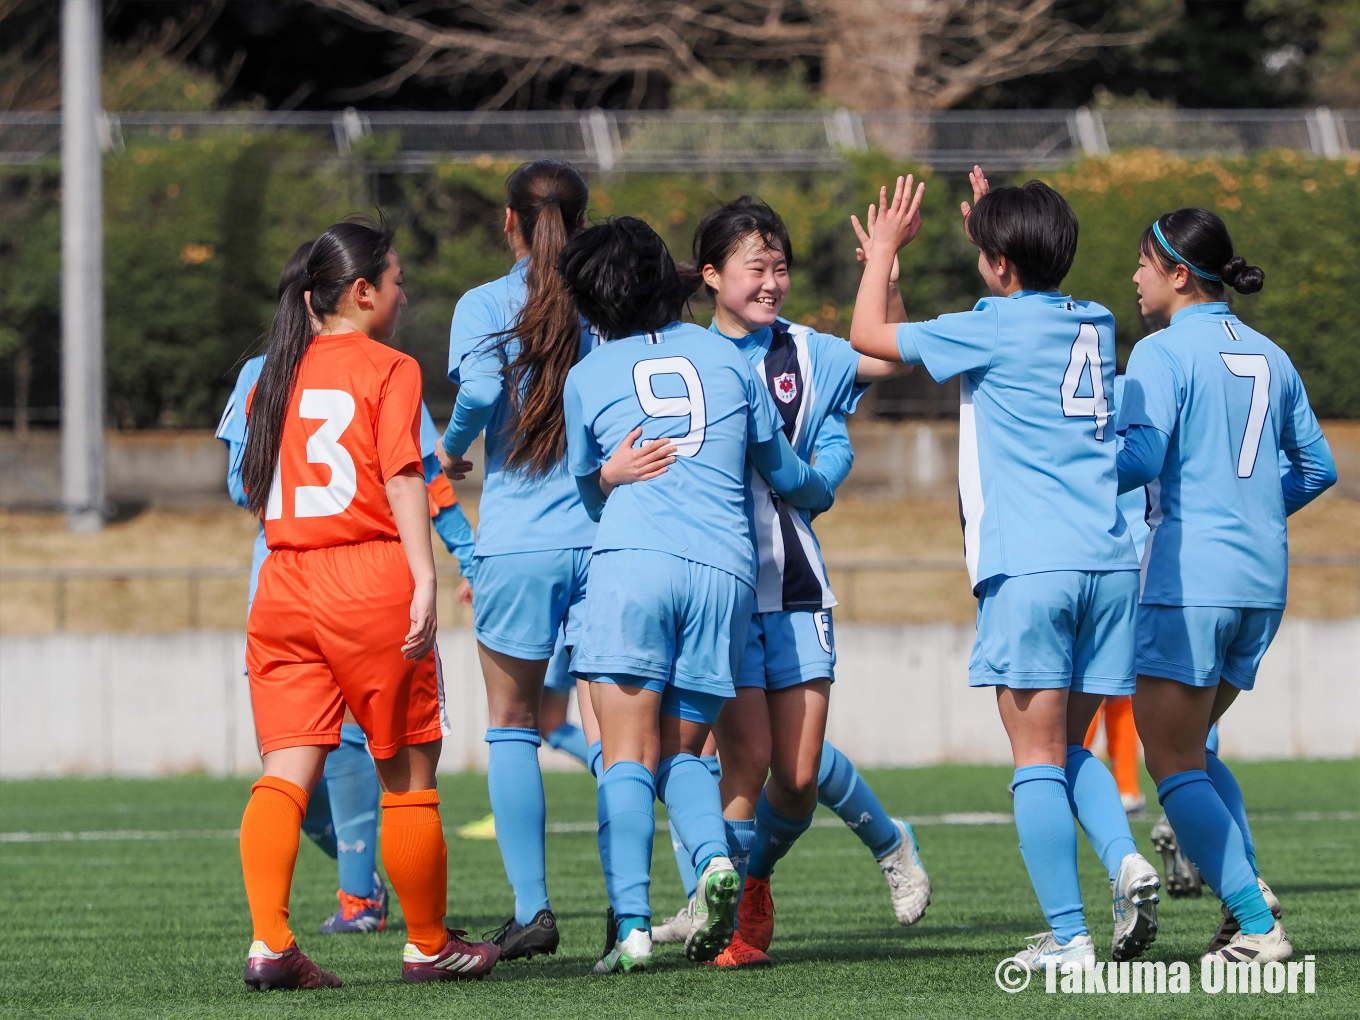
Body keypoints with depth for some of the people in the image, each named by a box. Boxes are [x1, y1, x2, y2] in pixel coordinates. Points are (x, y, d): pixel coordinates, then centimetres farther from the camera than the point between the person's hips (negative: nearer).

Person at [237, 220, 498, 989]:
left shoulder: (277, 376, 13)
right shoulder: (389, 370, -3)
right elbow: (402, 479, -13)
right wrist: (424, 581, -17)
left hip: (283, 582, 5)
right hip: (370, 577, -5)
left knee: (287, 772, -1)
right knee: (408, 774, 8)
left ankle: (270, 943, -16)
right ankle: (429, 944, 17)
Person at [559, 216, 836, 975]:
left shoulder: (588, 377, 13)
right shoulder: (726, 358, 17)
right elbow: (783, 472, 28)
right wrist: (821, 494, 51)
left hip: (633, 560, -3)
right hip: (725, 569, 3)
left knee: (629, 756, -5)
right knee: (681, 752, 13)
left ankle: (633, 926, -19)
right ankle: (715, 858, -16)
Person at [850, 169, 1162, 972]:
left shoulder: (994, 329, -4)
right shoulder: (1096, 326, 14)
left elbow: (870, 334, 6)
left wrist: (886, 248, 20)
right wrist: (998, 225, 44)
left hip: (1029, 566, -6)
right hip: (1108, 562, 6)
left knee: (1039, 756, -3)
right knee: (1069, 747, 16)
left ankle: (1068, 935, -8)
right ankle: (1125, 860, -10)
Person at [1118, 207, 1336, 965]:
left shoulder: (1162, 354, -8)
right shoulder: (1270, 358, 13)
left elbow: (1140, 457, -18)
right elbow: (1317, 467, 18)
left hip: (1190, 577, -7)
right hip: (1263, 580, 7)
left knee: (1172, 761, -2)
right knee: (1192, 747, 19)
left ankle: (1257, 925, -13)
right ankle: (1250, 892, 0)